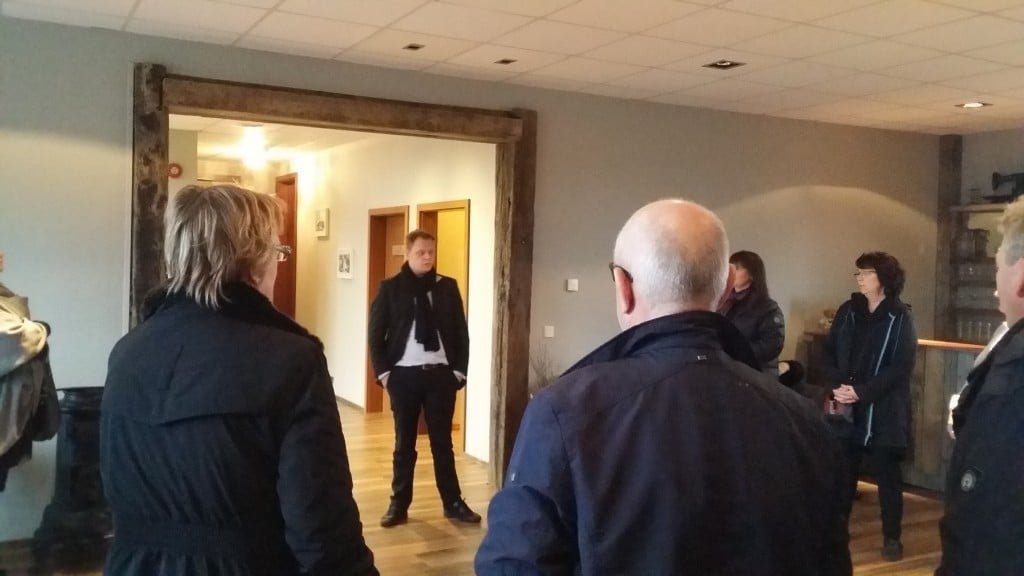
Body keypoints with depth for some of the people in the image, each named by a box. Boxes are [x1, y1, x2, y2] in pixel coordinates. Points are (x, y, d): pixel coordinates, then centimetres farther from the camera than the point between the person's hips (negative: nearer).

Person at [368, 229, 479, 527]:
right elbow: (376, 334, 0)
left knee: (442, 442, 10)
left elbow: (461, 332, 6)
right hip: (404, 374, -1)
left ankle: (453, 503, 20)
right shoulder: (390, 288, -1)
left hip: (441, 373, 1)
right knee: (404, 442, 10)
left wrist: (459, 370, 0)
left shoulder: (448, 287, 3)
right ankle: (399, 504, 20)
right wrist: (383, 372, -6)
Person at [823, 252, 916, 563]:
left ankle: (892, 536, 19)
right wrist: (837, 385, -11)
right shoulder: (847, 311, 6)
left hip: (885, 410, -3)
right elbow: (828, 353, 7)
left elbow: (902, 367, -12)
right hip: (846, 408, 4)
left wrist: (862, 391, -19)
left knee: (887, 475, 7)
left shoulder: (900, 317, -6)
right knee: (842, 472, 10)